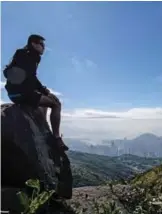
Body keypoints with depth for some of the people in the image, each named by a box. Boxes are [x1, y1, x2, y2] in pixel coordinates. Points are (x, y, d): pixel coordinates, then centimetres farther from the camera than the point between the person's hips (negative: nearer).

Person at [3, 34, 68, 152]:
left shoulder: (30, 57, 19)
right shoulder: (26, 57, -9)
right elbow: (30, 78, -19)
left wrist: (43, 89, 6)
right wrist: (43, 89, -7)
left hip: (22, 91, 10)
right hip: (20, 93, -10)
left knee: (54, 98, 17)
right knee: (56, 105, -13)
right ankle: (57, 139, -15)